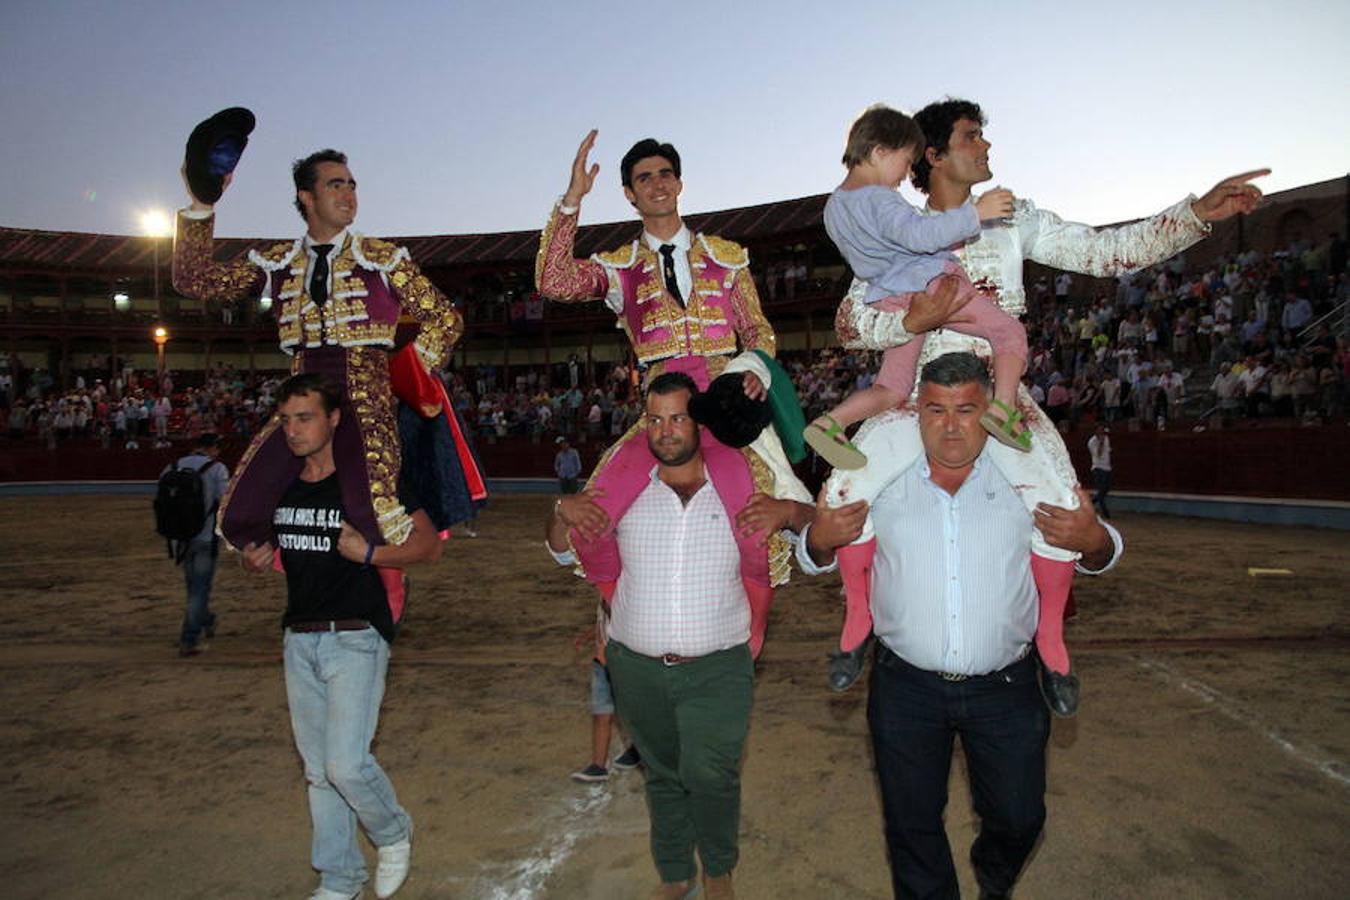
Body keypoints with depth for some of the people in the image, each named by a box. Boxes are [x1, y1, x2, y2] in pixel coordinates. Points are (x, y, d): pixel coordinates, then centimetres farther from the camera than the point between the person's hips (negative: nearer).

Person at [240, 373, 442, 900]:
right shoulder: (280, 487, 7)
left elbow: (429, 544, -9)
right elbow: (261, 548, 22)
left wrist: (370, 553, -23)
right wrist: (254, 561, -1)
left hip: (355, 640, -6)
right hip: (299, 641, 6)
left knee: (347, 763, -13)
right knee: (319, 770, 13)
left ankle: (393, 834, 18)